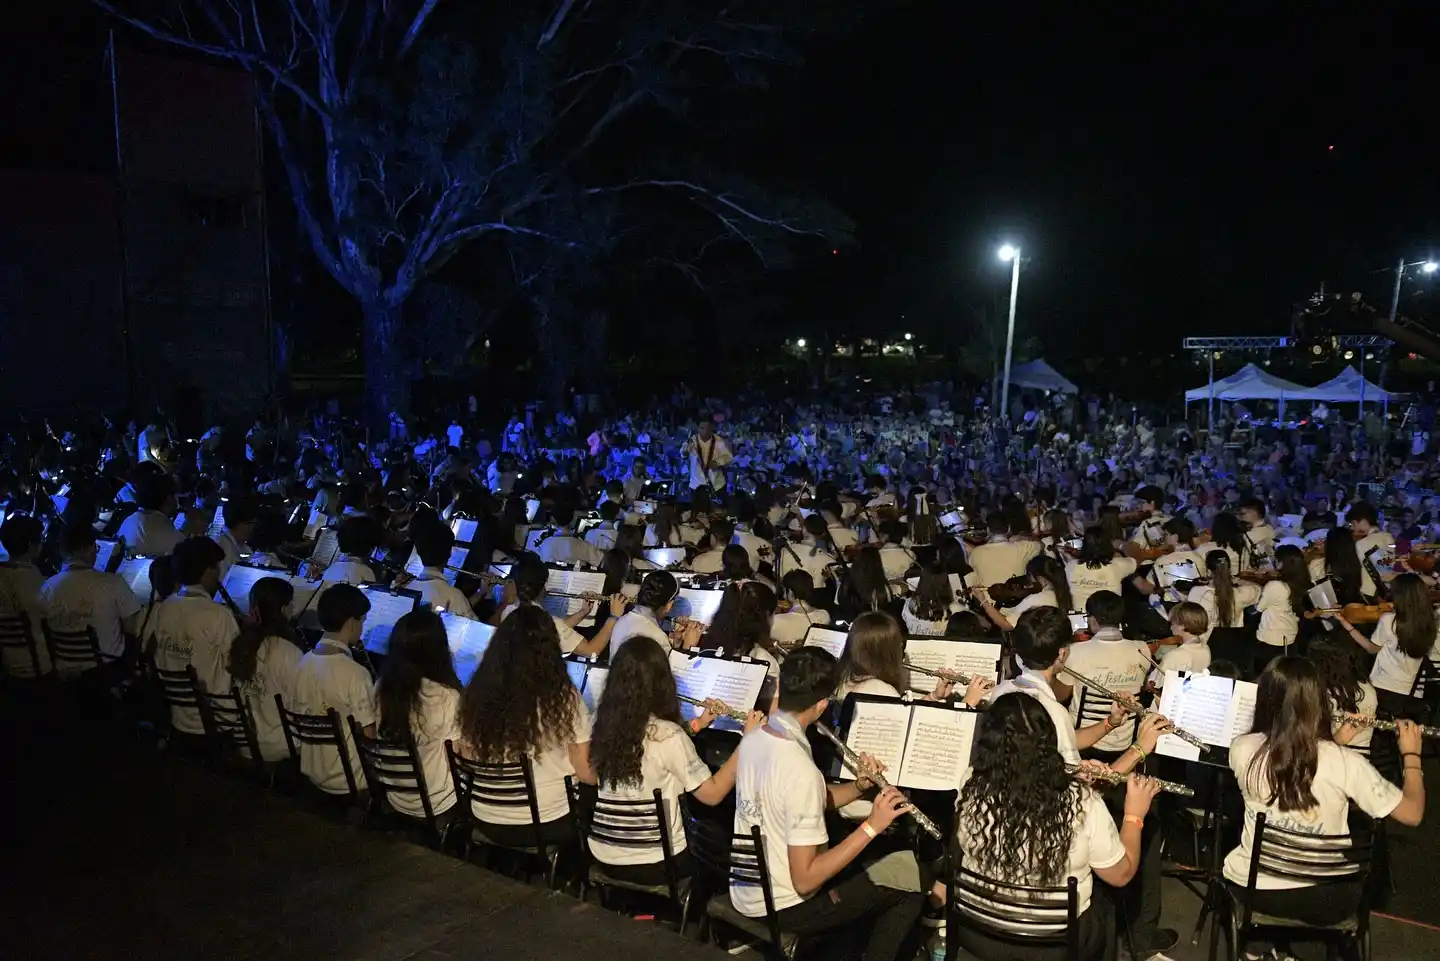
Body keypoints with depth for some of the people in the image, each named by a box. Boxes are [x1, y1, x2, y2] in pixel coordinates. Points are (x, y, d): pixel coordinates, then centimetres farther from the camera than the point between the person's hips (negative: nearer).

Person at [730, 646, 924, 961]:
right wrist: (871, 827, -25)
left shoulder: (752, 739, -5)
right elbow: (805, 880, -29)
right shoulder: (800, 770, -31)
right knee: (912, 890, 5)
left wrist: (859, 786, -5)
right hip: (780, 906, -8)